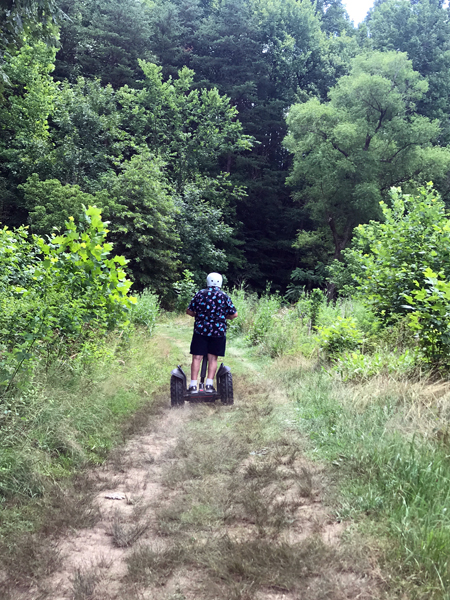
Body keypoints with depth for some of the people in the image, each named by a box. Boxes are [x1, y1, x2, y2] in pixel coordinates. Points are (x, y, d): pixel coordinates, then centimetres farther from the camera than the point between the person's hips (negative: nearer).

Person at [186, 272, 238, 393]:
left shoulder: (200, 294, 2)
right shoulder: (224, 296, 2)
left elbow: (189, 311, 3)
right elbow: (234, 314, 2)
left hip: (200, 330, 0)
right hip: (218, 331, 0)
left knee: (197, 357, 2)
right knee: (213, 358, 8)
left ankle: (193, 385, 0)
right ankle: (209, 384, 5)